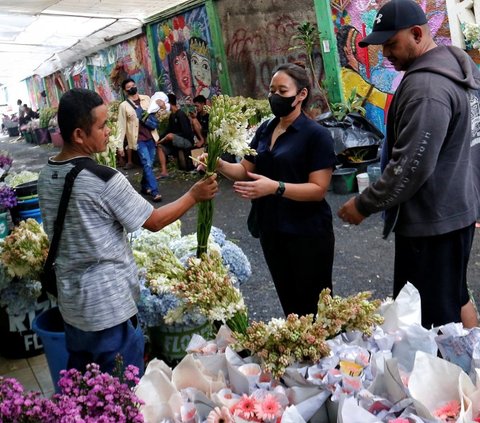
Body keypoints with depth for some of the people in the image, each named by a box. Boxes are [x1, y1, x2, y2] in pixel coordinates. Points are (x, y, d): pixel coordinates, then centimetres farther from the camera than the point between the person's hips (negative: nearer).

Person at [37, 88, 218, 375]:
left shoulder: (47, 175, 1)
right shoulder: (105, 179, -22)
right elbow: (154, 222, -12)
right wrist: (194, 196, 0)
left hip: (71, 301, 8)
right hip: (109, 305, -7)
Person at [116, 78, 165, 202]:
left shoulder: (146, 98, 5)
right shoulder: (124, 106, -6)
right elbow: (121, 126, -6)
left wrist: (161, 106, -3)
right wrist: (120, 145, -10)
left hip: (150, 137, 4)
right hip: (138, 140, -4)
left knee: (149, 164, 11)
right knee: (147, 165, -10)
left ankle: (145, 187, 28)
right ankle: (154, 191, -7)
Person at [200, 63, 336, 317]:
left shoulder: (316, 135, -14)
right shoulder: (265, 129, 7)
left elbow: (318, 189, -20)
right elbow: (246, 170, 9)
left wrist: (275, 187, -33)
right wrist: (220, 165, -12)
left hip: (307, 234, -7)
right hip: (272, 231, 7)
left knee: (313, 307, 8)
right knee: (288, 302, 22)